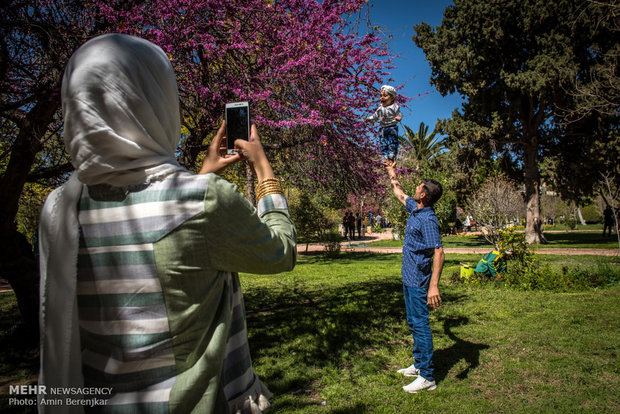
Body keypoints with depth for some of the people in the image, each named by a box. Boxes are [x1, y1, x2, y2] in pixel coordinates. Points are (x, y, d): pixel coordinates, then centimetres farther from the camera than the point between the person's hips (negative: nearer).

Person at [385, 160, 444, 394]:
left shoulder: (428, 219, -21)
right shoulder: (414, 209, 7)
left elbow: (439, 253, -28)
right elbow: (399, 193, 27)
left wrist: (434, 286, -35)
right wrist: (391, 171, 35)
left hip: (418, 281, -10)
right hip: (409, 278, 10)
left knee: (420, 324, -5)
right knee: (413, 322, 17)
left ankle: (427, 377, 4)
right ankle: (419, 365, 30)